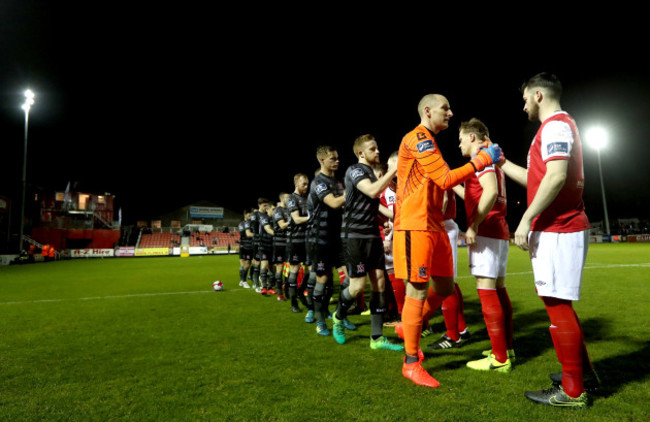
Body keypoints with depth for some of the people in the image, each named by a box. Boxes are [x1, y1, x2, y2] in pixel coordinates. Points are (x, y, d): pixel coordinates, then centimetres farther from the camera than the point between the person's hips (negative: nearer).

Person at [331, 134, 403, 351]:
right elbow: (373, 191, -27)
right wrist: (392, 171, -21)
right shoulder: (355, 170, -8)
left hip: (372, 234, 8)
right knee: (358, 285, -8)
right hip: (354, 234, -8)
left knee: (379, 281, 2)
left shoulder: (372, 172, 18)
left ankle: (377, 338, 9)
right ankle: (339, 316, 24)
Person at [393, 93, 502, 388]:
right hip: (415, 225, -10)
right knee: (418, 290, -6)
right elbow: (446, 180, -16)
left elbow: (441, 182, 23)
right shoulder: (417, 138, -9)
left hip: (434, 226, 10)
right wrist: (481, 160, -7)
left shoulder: (427, 142, 23)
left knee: (445, 287, 13)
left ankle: (408, 326, 32)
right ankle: (411, 363, 7)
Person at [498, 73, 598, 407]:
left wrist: (526, 219, -22)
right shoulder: (560, 125, 23)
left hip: (556, 230, -11)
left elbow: (556, 177, -22)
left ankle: (573, 391, 6)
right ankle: (584, 371, 30)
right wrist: (503, 164, 28)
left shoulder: (555, 125, -9)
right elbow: (538, 180, 24)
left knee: (556, 304, -5)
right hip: (561, 228, 11)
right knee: (559, 304, 18)